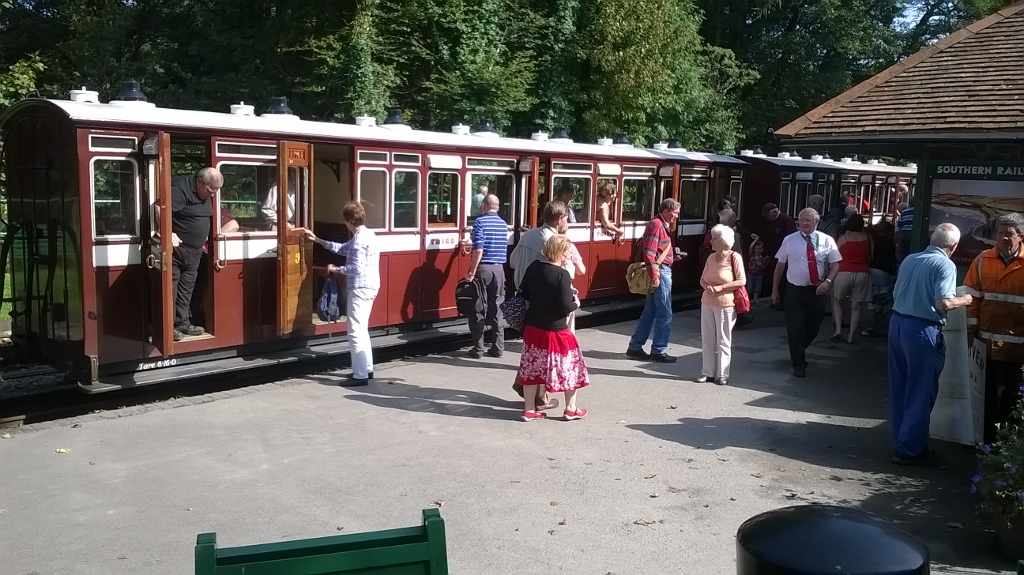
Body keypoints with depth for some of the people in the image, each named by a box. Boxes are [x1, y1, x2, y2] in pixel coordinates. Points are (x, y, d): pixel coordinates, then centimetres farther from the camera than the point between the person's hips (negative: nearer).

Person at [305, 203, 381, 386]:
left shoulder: (359, 238, -17)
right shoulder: (366, 234, 14)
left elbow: (356, 267, -23)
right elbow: (344, 249, 24)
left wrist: (336, 269, -8)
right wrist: (318, 240, 25)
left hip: (360, 288, -11)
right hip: (369, 286, 11)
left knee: (356, 332, -7)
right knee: (362, 330, 19)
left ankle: (360, 375, -5)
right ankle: (367, 369, 25)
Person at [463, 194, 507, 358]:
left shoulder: (480, 222, -8)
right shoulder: (503, 224, 10)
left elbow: (479, 250, -18)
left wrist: (472, 272, -13)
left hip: (483, 268, -5)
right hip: (499, 269, 5)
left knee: (478, 308, 2)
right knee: (497, 308, 11)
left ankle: (478, 349, 4)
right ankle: (498, 347, 13)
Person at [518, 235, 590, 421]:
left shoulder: (533, 267, 0)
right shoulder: (562, 275, -20)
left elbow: (525, 294, 8)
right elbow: (566, 306, -22)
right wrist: (575, 303, -2)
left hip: (533, 327, 6)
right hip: (556, 329, -6)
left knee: (532, 367, 14)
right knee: (569, 366, 12)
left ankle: (529, 410, 20)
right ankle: (571, 409, 22)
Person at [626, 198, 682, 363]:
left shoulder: (663, 225, 17)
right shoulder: (656, 225, -15)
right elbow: (649, 253, -22)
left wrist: (673, 257, 11)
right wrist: (654, 276, -24)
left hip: (663, 271, 10)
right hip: (661, 272, -10)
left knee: (650, 312, 13)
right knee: (665, 314, -3)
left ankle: (635, 347, 17)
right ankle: (659, 351, 5)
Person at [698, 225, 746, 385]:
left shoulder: (734, 257, -9)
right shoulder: (711, 258, 7)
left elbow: (741, 281, -11)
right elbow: (702, 279, 13)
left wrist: (720, 288, -16)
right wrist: (707, 287, -10)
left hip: (725, 305, -6)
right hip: (707, 304, 6)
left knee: (723, 341, 3)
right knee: (707, 340, 9)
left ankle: (722, 375, 10)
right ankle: (708, 372, 17)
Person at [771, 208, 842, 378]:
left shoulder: (826, 240, -1)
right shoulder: (789, 240, 0)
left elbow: (835, 264, -1)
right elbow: (780, 265, 4)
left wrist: (827, 281, -19)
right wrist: (775, 289, 5)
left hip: (816, 291, 1)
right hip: (794, 290, -1)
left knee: (813, 327, 12)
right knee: (795, 327, -3)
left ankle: (798, 351, 40)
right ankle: (799, 363, 11)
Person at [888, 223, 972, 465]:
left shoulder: (909, 260, 10)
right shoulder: (945, 265, -11)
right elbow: (943, 302, -21)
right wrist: (963, 300, -2)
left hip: (897, 322, 7)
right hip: (922, 330, -7)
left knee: (900, 388, 15)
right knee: (920, 392, 3)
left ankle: (903, 440, 27)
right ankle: (910, 450, 8)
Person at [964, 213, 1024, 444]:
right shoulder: (983, 260, 1)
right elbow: (972, 296, 4)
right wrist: (971, 327, 0)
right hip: (987, 340, 2)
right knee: (987, 391, 13)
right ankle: (987, 436, 26)